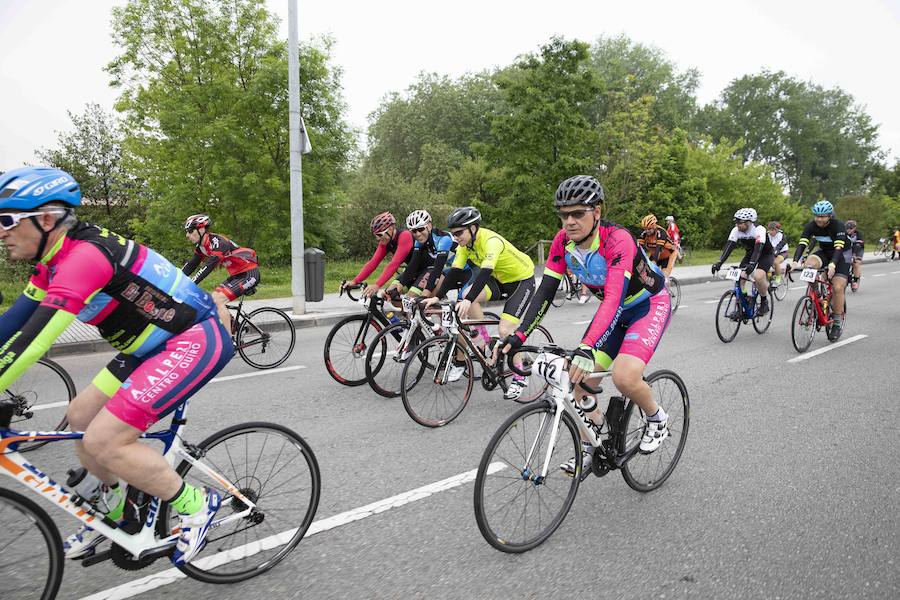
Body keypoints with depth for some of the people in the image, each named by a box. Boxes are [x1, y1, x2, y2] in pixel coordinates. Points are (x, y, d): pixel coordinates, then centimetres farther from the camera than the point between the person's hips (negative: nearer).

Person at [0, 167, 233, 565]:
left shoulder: (84, 256, -22)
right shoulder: (56, 262, 9)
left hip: (195, 342, -10)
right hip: (158, 344, 10)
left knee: (102, 442, -14)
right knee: (80, 417, 14)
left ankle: (196, 505, 5)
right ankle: (115, 510, 35)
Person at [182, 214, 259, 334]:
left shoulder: (216, 241, -22)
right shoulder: (201, 246, 6)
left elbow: (208, 266, -31)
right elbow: (190, 265, 7)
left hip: (249, 274, -9)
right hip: (236, 274, 9)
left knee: (218, 300, -19)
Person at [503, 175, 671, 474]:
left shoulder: (617, 240, -33)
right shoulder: (563, 241, -15)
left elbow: (614, 299, -43)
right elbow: (545, 292, -16)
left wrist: (587, 348, -56)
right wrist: (518, 335, -29)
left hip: (650, 305, -6)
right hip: (614, 310, 6)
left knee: (624, 376, -27)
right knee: (581, 380, -3)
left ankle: (657, 419, 5)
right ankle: (591, 446, 17)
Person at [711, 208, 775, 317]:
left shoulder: (759, 230, -31)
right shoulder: (736, 230, -18)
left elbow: (758, 248, -43)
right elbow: (728, 246, -26)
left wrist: (752, 264, -58)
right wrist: (719, 262, -40)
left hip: (766, 254, -5)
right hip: (750, 254, 5)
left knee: (758, 276, -30)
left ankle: (764, 302, -5)